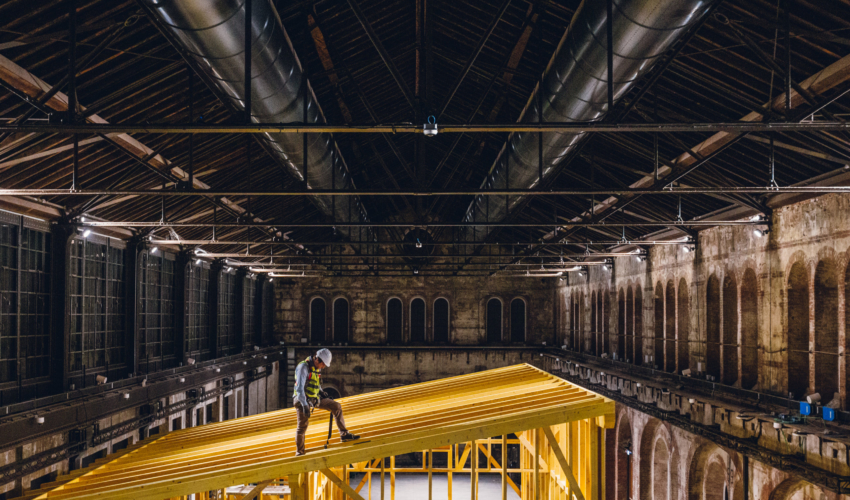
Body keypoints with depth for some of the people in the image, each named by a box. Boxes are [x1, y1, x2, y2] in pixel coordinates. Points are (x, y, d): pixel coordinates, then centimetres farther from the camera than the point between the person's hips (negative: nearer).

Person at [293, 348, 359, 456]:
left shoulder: (317, 368, 5)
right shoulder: (303, 367, -22)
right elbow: (299, 388, -28)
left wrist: (321, 392, 7)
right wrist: (305, 405, -33)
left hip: (314, 398, 8)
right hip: (303, 399, -8)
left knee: (337, 407, 2)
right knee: (302, 425, -8)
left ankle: (344, 434, 9)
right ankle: (299, 452, 7)